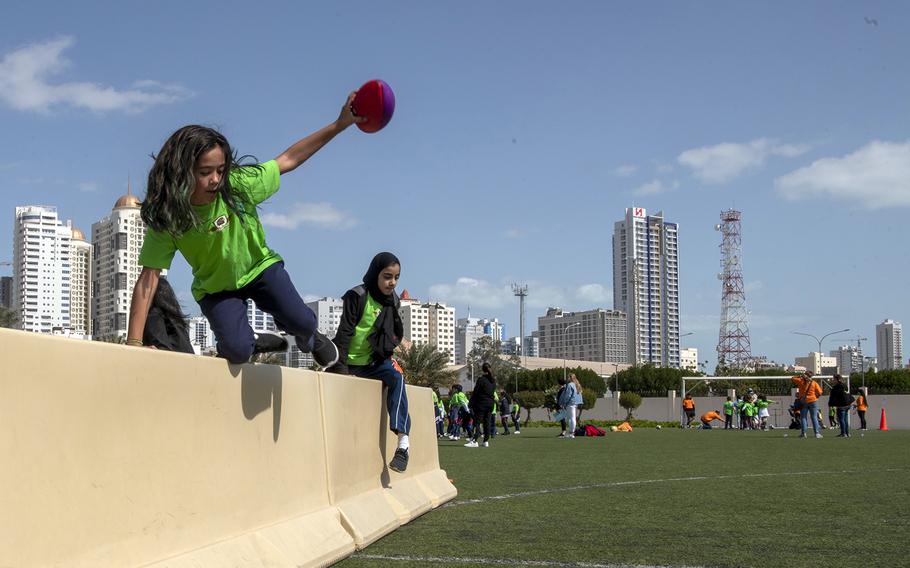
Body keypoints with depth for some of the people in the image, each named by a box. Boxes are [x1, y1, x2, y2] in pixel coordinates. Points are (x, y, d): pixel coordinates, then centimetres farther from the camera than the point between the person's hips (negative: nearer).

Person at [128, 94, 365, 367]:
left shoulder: (238, 184, -25)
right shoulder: (166, 218, -27)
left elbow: (287, 160, -15)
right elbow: (149, 277, -28)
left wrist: (340, 124, -18)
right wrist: (134, 342, -33)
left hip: (258, 267, 1)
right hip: (215, 287, -1)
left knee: (302, 322, -17)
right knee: (237, 351, -21)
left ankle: (308, 338, 23)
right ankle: (255, 342, 18)